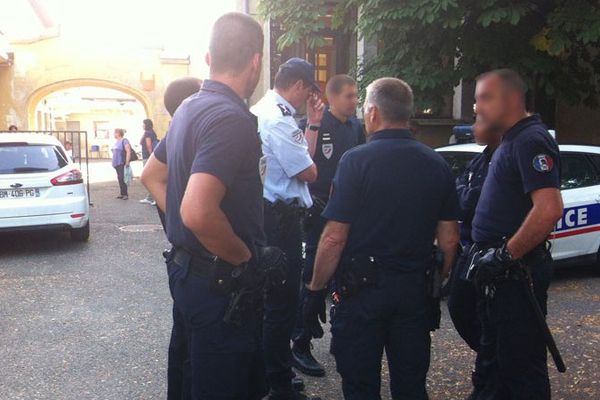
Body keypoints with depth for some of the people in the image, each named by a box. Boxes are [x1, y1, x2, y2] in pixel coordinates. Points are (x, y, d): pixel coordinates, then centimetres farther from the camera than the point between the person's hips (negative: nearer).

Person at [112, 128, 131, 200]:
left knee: (122, 179, -11)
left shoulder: (124, 141, -11)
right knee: (119, 178, 11)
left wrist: (127, 162, -23)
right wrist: (114, 162, 21)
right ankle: (122, 193, 17)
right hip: (117, 164, 9)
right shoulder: (116, 142, 17)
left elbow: (128, 151, -18)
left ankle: (125, 194, -7)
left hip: (122, 163, -9)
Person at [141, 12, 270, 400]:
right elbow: (199, 212, -33)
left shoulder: (187, 109, 9)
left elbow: (153, 177, 21)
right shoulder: (232, 118, -22)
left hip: (188, 265, 10)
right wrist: (245, 256, -18)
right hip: (222, 282, -10)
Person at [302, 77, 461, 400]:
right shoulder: (437, 165, 3)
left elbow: (334, 238, -15)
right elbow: (449, 239, 5)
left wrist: (315, 290, -5)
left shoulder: (356, 160, -12)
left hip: (362, 290, -4)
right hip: (415, 289, 5)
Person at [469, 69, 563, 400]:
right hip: (498, 271, 10)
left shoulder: (531, 140, -16)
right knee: (494, 353, 21)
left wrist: (505, 255, -21)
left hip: (516, 272, -10)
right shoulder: (511, 141, 15)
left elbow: (549, 210, -29)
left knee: (519, 361, 0)